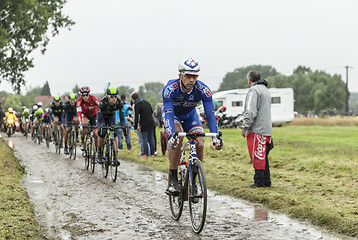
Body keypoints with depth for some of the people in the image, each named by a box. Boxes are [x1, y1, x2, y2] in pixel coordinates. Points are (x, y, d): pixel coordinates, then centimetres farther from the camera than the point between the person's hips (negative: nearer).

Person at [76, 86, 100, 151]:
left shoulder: (94, 99, -30)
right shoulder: (79, 101, -27)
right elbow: (79, 112, -33)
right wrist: (80, 123, -46)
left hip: (93, 115, 1)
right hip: (84, 114, -1)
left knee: (96, 134, -7)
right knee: (85, 123, -35)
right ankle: (82, 142, -17)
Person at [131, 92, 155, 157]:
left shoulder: (137, 105, -10)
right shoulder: (146, 102, 11)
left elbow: (136, 116, -13)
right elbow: (152, 111, 16)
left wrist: (136, 126, -10)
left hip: (144, 124, -6)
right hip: (151, 122, 6)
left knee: (145, 139, 1)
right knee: (151, 138, 10)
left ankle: (146, 153, 2)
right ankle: (152, 153, 13)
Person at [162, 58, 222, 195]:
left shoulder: (203, 90, -29)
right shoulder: (170, 88, -34)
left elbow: (210, 114, -31)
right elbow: (169, 114, -41)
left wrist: (215, 138, -43)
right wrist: (171, 136, -56)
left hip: (190, 116, 2)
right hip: (172, 114, -2)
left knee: (199, 145, -19)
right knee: (177, 138, -33)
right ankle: (172, 180, -25)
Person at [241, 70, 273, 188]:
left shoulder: (254, 90, -10)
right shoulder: (265, 90, 21)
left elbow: (251, 111, -20)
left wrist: (245, 127, -15)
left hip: (256, 129, -9)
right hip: (266, 129, 9)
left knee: (257, 157, -7)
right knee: (262, 156, 13)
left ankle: (259, 182, -6)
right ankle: (266, 181, 16)